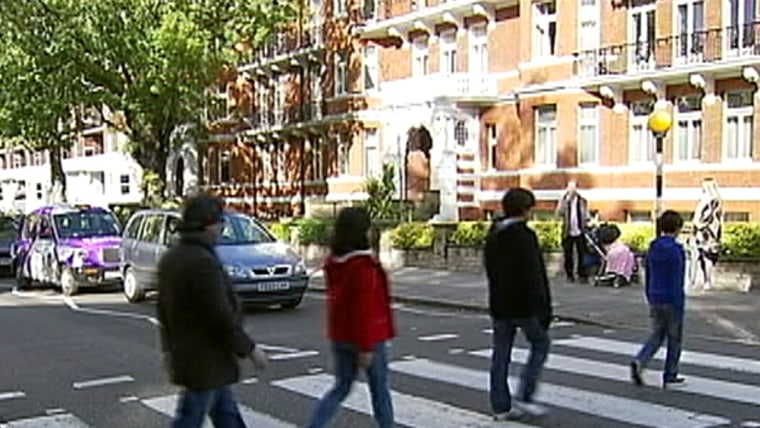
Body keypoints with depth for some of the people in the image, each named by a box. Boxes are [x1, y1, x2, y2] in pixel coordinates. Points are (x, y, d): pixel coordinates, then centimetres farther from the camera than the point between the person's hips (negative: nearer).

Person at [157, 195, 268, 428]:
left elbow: (164, 308, 16)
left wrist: (169, 347, 24)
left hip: (185, 354, 10)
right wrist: (250, 349, -14)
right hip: (205, 360, -10)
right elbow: (221, 316, -24)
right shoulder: (202, 262, -24)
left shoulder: (171, 258, 7)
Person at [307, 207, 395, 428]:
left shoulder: (333, 263, 3)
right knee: (380, 389, 11)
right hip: (367, 337, -7)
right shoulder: (364, 265, -21)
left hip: (340, 336, 7)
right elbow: (365, 308, -23)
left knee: (341, 387, 15)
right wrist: (366, 347, -20)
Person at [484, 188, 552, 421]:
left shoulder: (493, 235, 9)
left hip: (499, 305, 7)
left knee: (500, 354, 9)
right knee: (540, 344, 10)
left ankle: (501, 406, 13)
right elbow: (534, 276, -19)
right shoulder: (524, 236, -16)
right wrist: (544, 307, -14)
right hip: (524, 305, -7)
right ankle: (524, 397, 5)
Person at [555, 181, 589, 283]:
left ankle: (582, 275, 6)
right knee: (568, 255, 5)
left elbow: (586, 215, 7)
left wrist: (586, 225, -5)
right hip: (568, 232, 0)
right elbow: (559, 213, -12)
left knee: (581, 254, -1)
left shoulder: (582, 201, 5)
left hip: (579, 232, 0)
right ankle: (569, 275, 15)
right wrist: (565, 200, -18)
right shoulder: (564, 200, 2)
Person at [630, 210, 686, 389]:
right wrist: (679, 306, -13)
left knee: (657, 335, 14)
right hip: (672, 300, -6)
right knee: (674, 339, 8)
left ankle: (639, 361, -7)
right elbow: (677, 281, -17)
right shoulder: (676, 250, -15)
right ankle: (670, 375, 15)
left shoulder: (652, 249, 5)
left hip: (656, 299, 6)